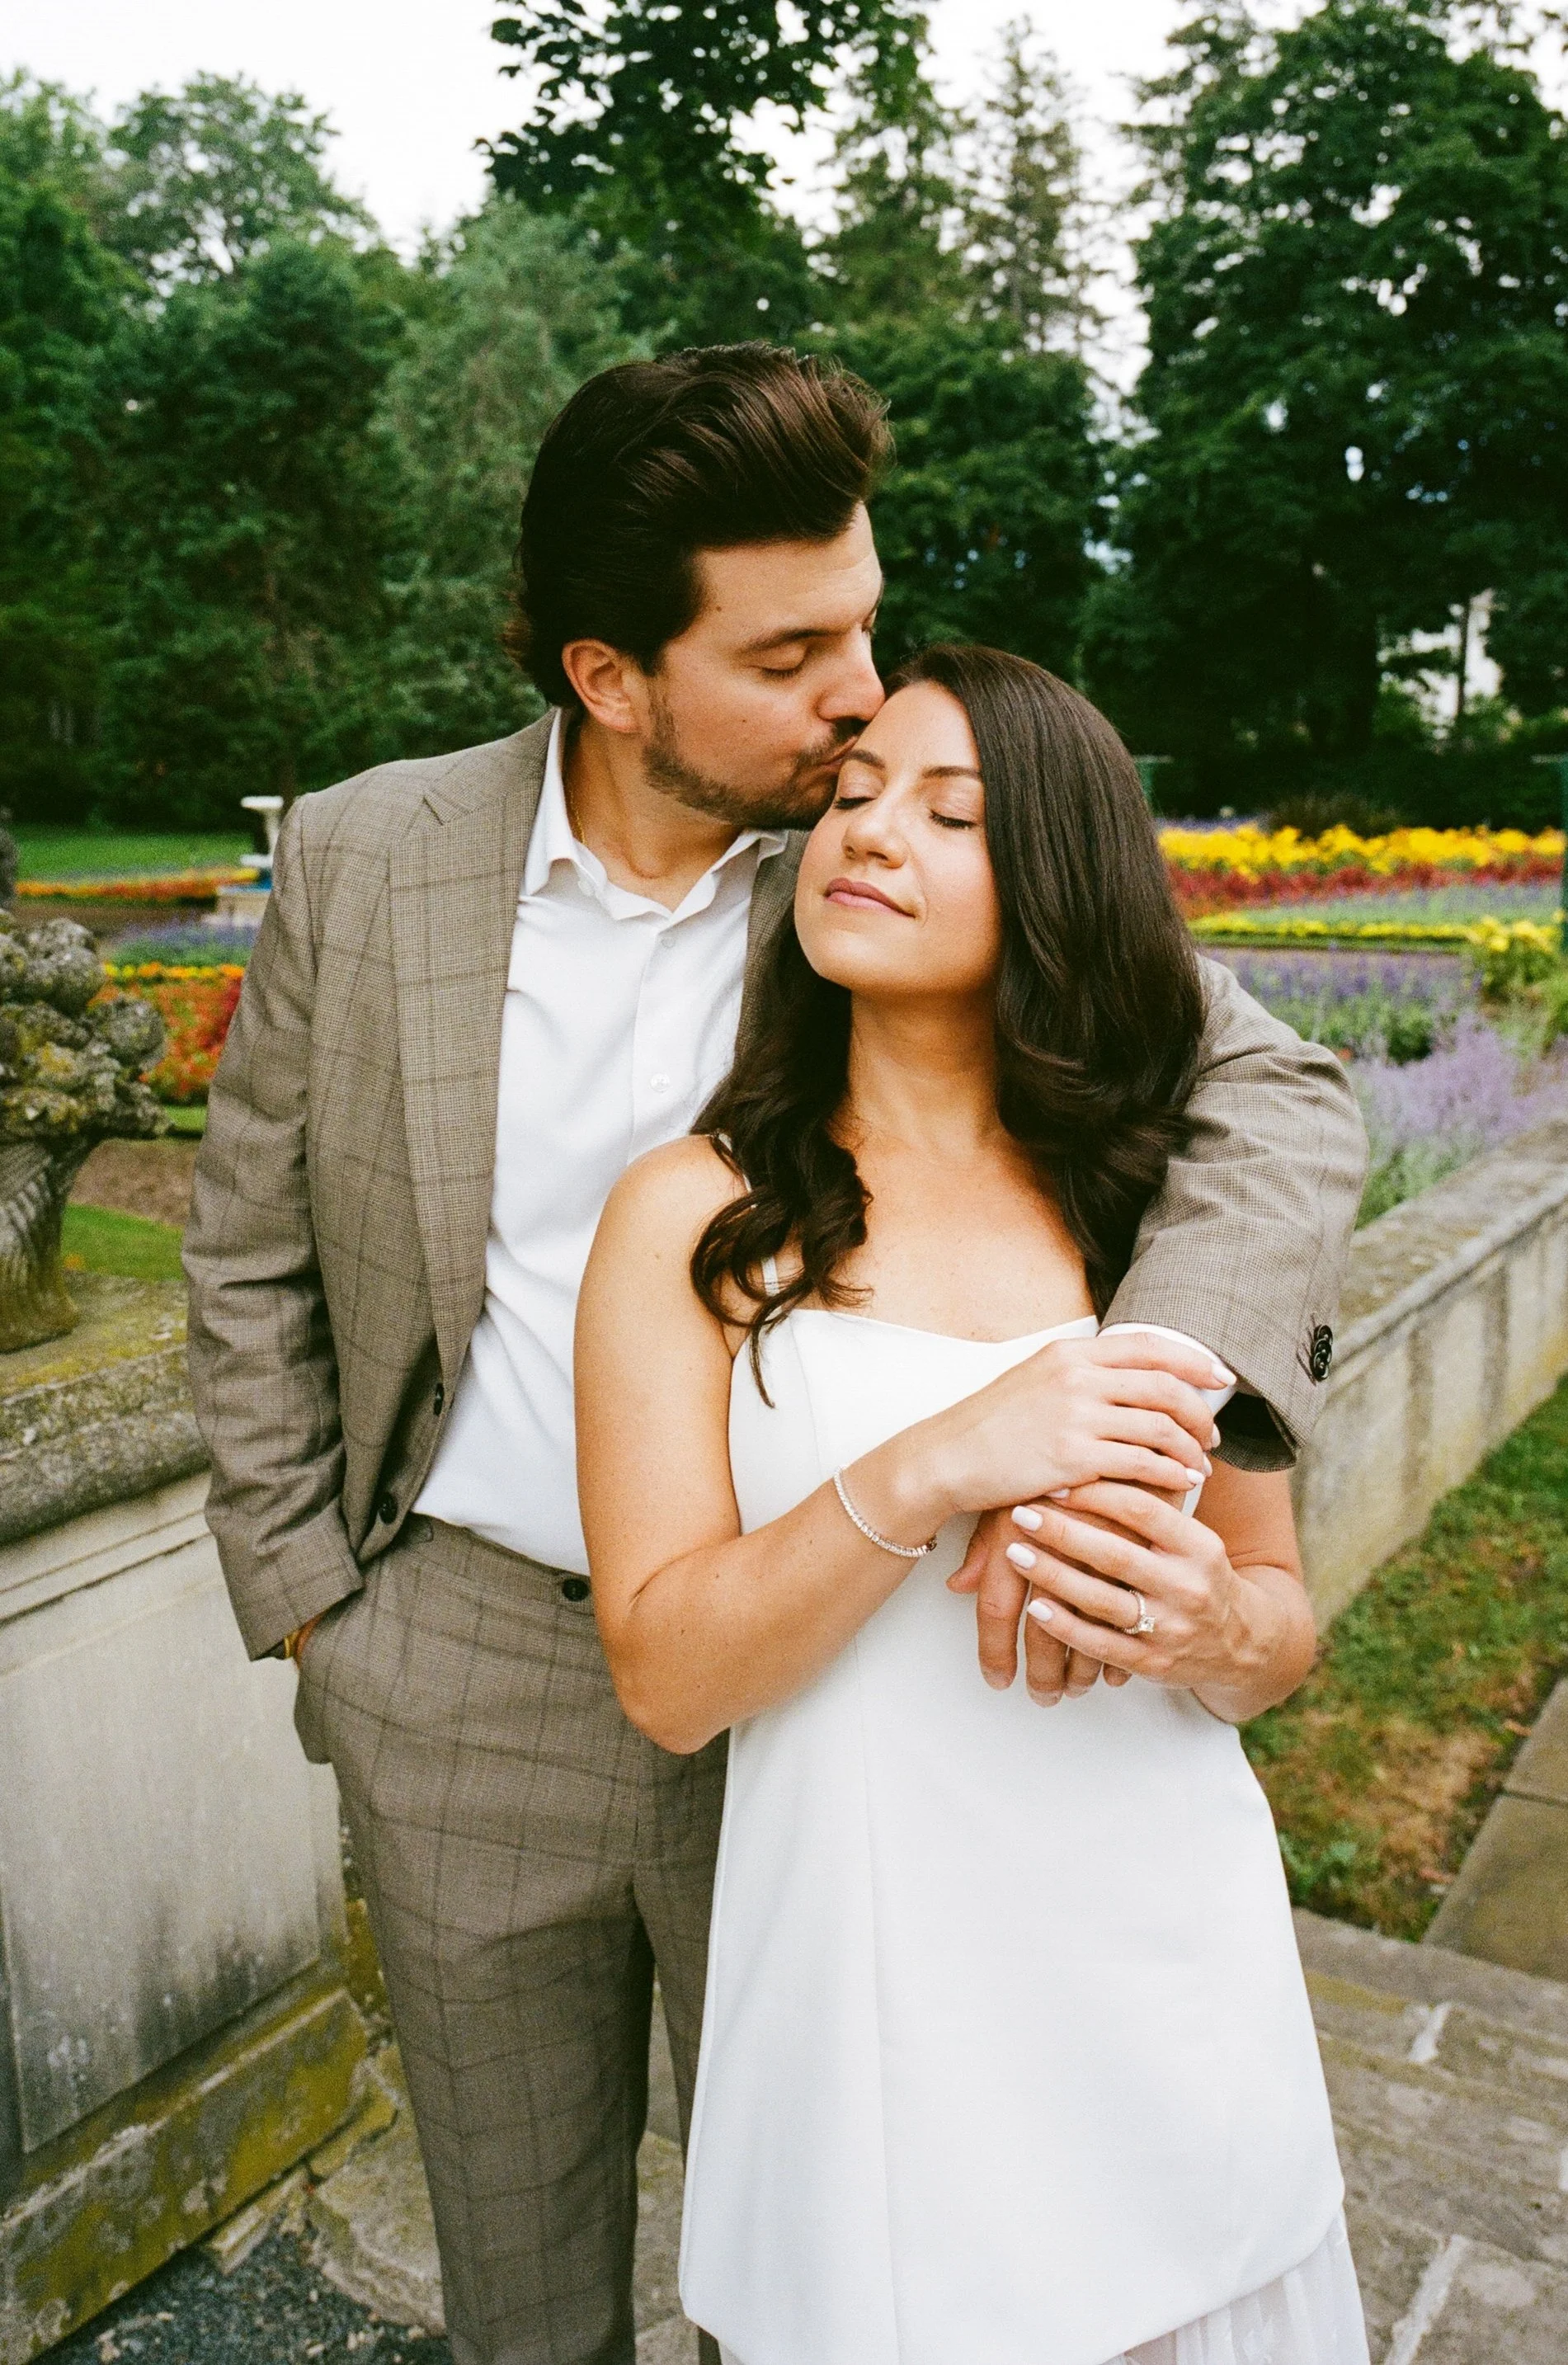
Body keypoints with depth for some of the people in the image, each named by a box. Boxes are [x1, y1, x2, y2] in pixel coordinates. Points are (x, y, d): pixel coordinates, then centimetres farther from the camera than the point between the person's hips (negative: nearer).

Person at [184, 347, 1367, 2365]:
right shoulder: (364, 857, -5)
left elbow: (1277, 1093, -15)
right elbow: (250, 1254, 4)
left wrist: (1141, 1386, -33)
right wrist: (304, 1591, 1)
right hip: (466, 1683, 1)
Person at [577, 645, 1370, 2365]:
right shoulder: (694, 1215, -6)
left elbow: (1283, 1612, 6)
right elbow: (664, 1675, -11)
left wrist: (1209, 1627, -17)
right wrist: (927, 1475, -26)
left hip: (1172, 1994, 3)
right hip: (876, 2007, -2)